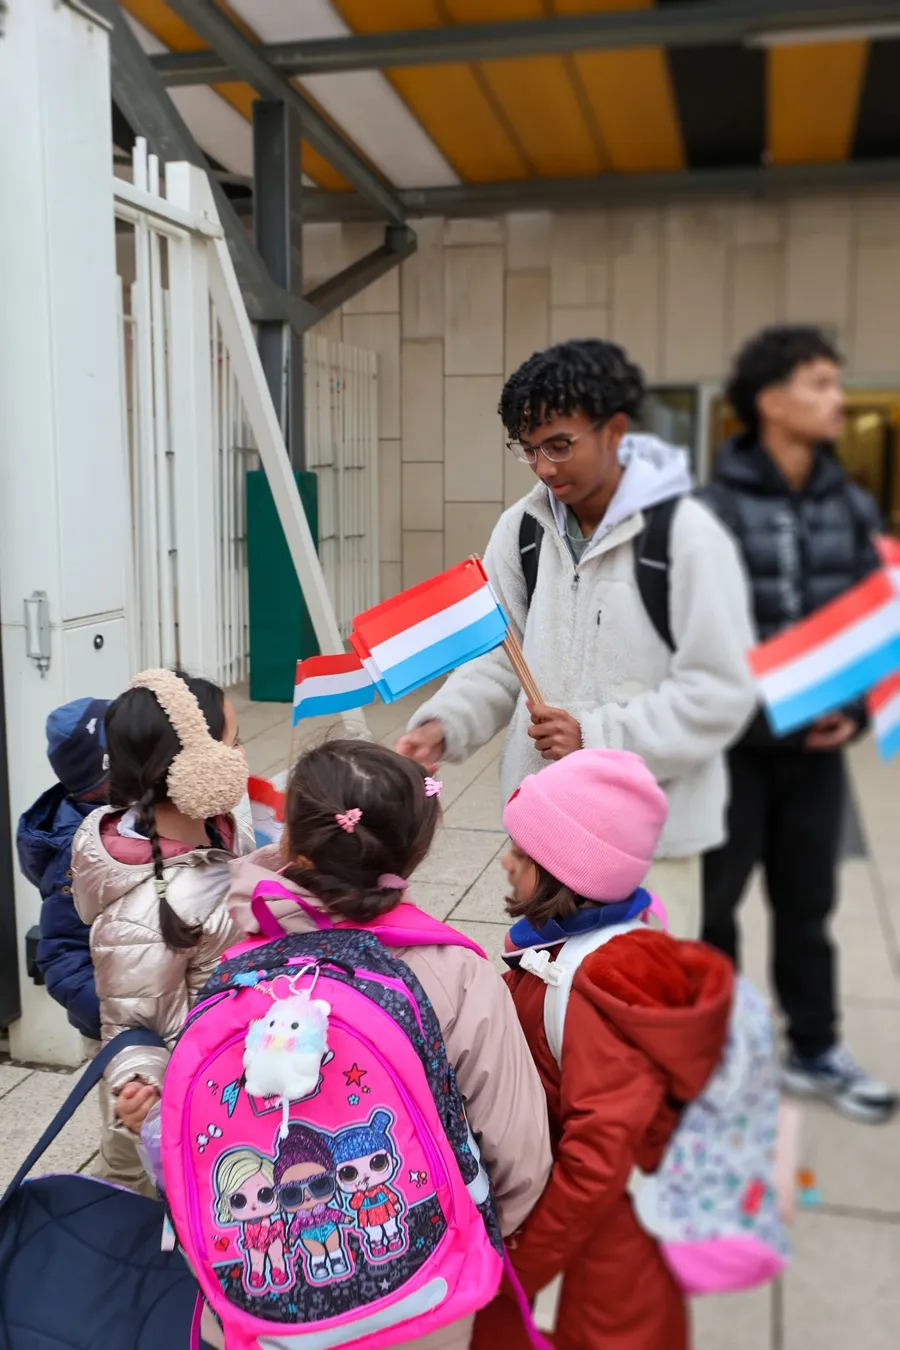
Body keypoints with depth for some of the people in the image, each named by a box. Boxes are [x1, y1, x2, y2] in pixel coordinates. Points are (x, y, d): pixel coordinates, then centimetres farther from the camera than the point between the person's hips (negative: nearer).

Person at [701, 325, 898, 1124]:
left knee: (808, 902, 17)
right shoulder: (717, 508, -13)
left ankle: (815, 1052, 33)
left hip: (820, 743, 5)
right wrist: (764, 717, -20)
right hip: (737, 741, -5)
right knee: (717, 899, 12)